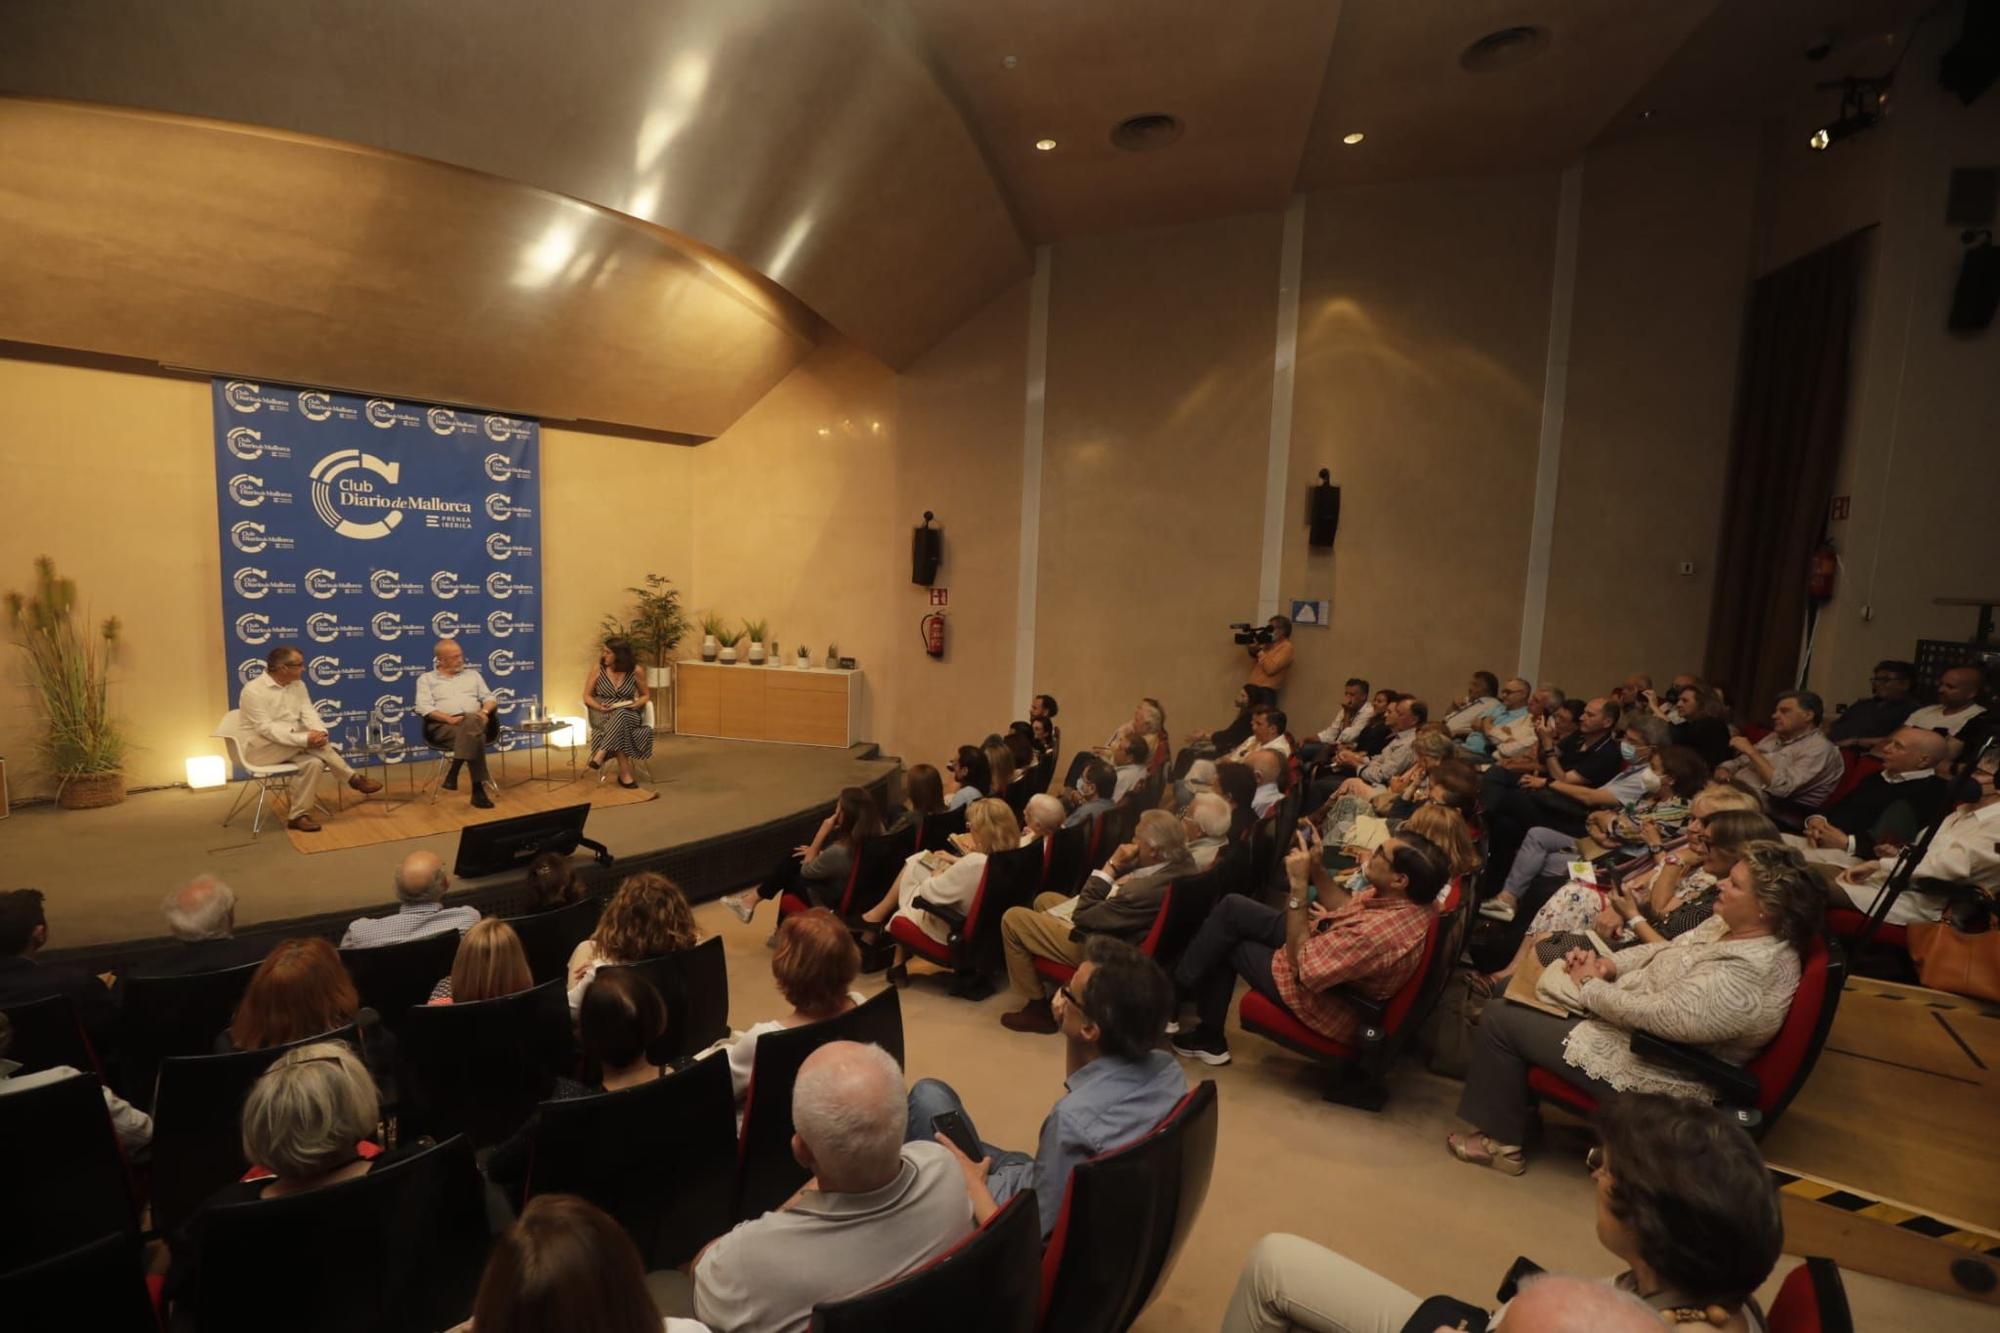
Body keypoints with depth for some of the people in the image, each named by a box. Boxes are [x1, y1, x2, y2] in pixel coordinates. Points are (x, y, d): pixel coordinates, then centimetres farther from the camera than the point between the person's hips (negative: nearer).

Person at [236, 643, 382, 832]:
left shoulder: (298, 685, 5)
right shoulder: (253, 690, -18)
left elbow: (308, 712, -4)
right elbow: (266, 729, -26)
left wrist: (320, 732, -27)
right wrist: (305, 738, -35)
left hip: (290, 747, 7)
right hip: (261, 748, -7)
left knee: (313, 762, -26)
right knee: (306, 738, -31)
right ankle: (353, 778, -25)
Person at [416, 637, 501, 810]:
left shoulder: (472, 674, 25)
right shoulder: (426, 679, 15)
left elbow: (490, 697, 17)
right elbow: (424, 708, 0)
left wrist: (484, 711, -8)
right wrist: (449, 718, -18)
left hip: (475, 721, 2)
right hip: (443, 726, -2)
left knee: (470, 722, -39)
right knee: (474, 735, -37)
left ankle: (453, 773, -36)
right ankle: (478, 789, -38)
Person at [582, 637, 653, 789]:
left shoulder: (636, 671, -2)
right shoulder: (597, 669, -1)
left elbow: (646, 695, 11)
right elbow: (587, 696, 5)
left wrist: (635, 705, -11)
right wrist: (599, 707, -15)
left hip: (628, 714, 0)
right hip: (602, 715, 0)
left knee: (620, 715, -40)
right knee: (619, 726, -38)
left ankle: (600, 755, -40)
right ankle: (625, 772, -38)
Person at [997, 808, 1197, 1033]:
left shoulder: (1146, 890, -38)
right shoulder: (1183, 861, -12)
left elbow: (1082, 916, -26)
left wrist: (1111, 866, -25)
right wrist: (1122, 872, -14)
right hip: (1114, 927, 9)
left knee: (1012, 919, -3)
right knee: (1045, 900, 24)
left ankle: (1038, 1007, 10)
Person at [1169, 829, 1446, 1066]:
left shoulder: (1379, 932, -40)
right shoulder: (1408, 896, -13)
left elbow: (1300, 962, -28)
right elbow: (1345, 907, 3)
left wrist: (1299, 885, -29)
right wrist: (1317, 867, -11)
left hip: (1321, 1000, -8)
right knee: (1233, 907, 8)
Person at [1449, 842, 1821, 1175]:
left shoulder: (1745, 980, -32)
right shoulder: (1732, 924, -4)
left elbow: (1653, 1014, -29)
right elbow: (1665, 951, 8)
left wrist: (1590, 986, -13)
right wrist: (1608, 964, -6)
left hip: (1652, 1073, -10)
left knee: (1500, 1020, -7)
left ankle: (1501, 1141, 12)